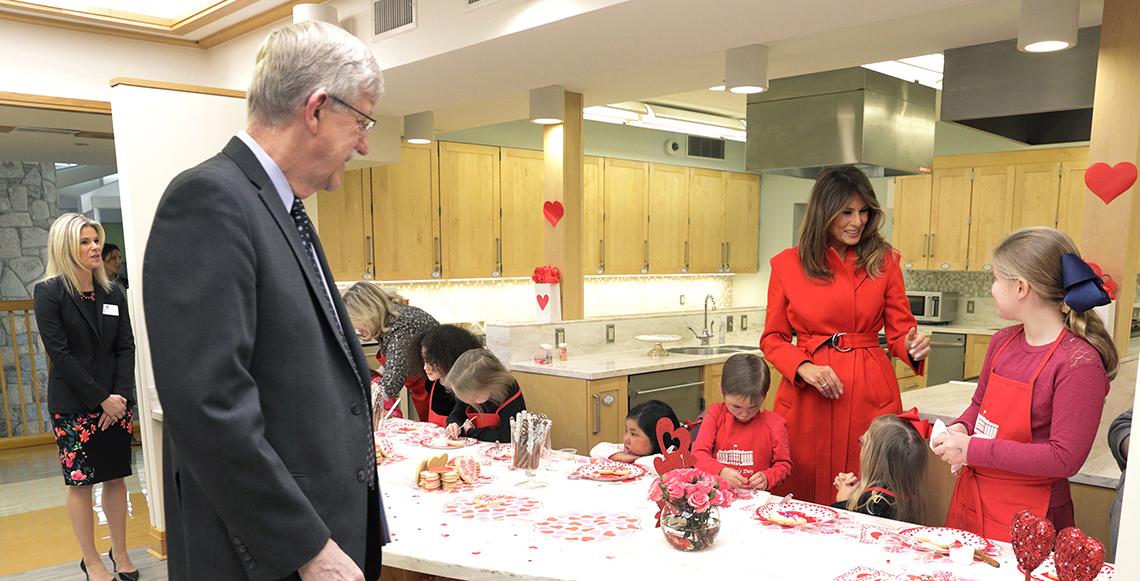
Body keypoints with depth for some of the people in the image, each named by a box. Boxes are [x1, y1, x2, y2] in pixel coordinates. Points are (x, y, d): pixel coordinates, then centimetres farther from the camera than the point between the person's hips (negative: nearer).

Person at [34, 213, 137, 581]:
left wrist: (120, 394, -9)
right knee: (80, 482, 4)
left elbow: (125, 347, 4)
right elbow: (60, 354, -12)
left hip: (115, 401, 4)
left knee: (116, 478, 10)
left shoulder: (113, 293, 6)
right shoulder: (49, 293, -7)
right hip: (73, 404, -4)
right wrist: (100, 399, -14)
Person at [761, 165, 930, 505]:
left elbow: (900, 330, 7)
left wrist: (912, 347, -15)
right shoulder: (787, 264, 2)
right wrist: (804, 368, -11)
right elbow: (773, 338, 6)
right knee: (803, 496, 6)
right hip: (806, 397, 0)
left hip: (871, 394, 1)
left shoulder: (883, 261, 5)